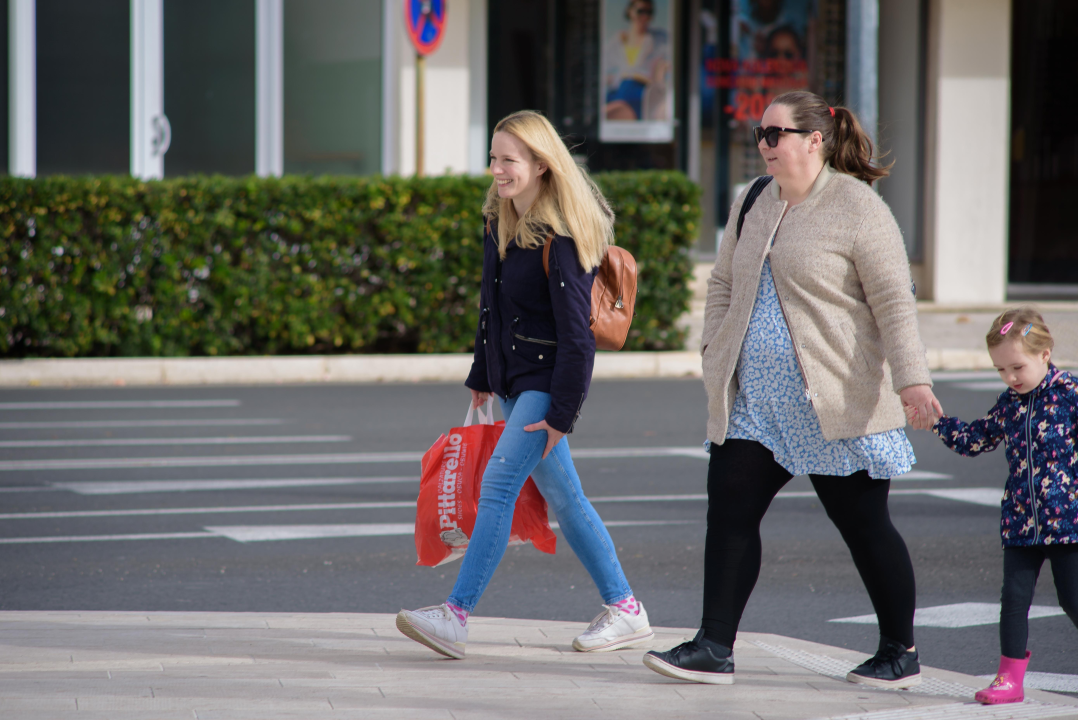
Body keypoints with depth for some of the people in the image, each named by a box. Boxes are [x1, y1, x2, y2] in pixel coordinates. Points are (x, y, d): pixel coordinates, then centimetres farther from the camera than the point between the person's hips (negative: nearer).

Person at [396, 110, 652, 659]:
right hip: (514, 379, 9)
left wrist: (562, 413, -20)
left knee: (498, 484, -16)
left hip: (547, 378, -9)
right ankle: (625, 609, 21)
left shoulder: (561, 239, -18)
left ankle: (456, 615, -18)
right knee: (563, 498, 12)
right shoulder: (500, 224, 8)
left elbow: (576, 333, -19)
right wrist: (482, 377, 21)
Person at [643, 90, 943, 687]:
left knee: (864, 526, 2)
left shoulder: (857, 209, -9)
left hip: (835, 409, -7)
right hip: (752, 402, 7)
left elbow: (894, 302, -12)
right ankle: (714, 648, 3)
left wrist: (912, 379, -20)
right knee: (729, 513, -1)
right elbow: (723, 284, 22)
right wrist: (714, 349, 8)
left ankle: (900, 654, 16)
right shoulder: (752, 205, 12)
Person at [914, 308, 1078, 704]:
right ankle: (1010, 677, 11)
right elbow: (974, 440, 17)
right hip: (1020, 522, 5)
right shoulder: (1008, 403, 7)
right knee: (1014, 597, 3)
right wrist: (934, 419, 9)